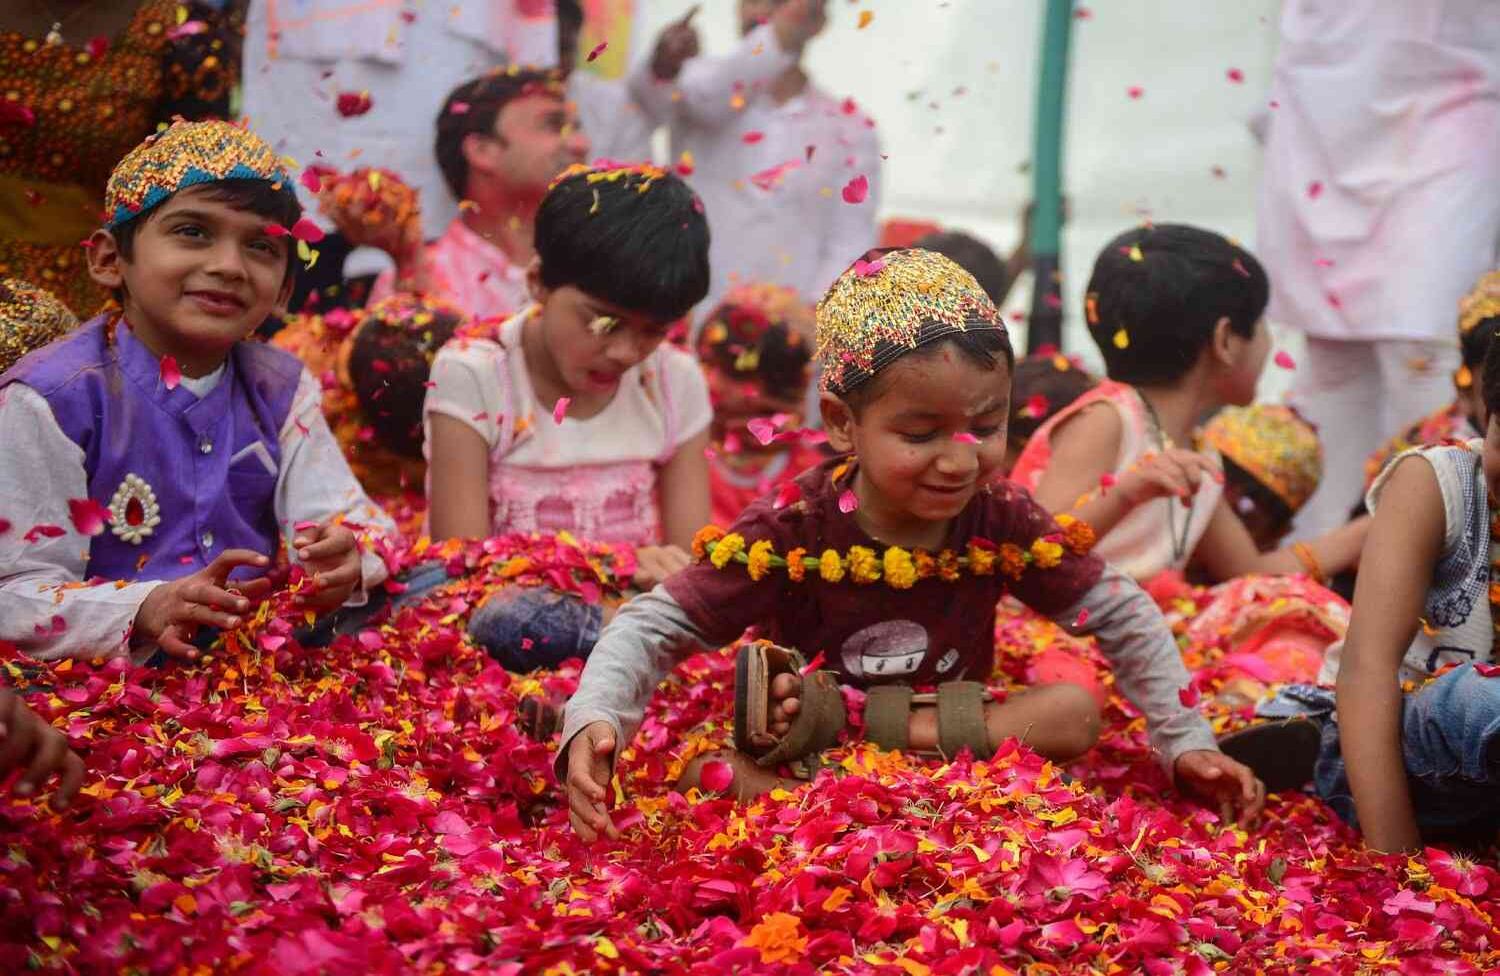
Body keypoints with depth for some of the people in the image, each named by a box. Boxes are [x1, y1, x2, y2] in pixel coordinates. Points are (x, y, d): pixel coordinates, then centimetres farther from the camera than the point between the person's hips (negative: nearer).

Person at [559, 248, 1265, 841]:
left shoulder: (1002, 526, -11)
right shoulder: (788, 538, -19)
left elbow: (1126, 619, -1)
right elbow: (651, 628, -19)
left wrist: (1186, 744, -7)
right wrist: (593, 723, -37)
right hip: (790, 760, -4)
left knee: (1076, 711, -21)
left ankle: (847, 727, -22)